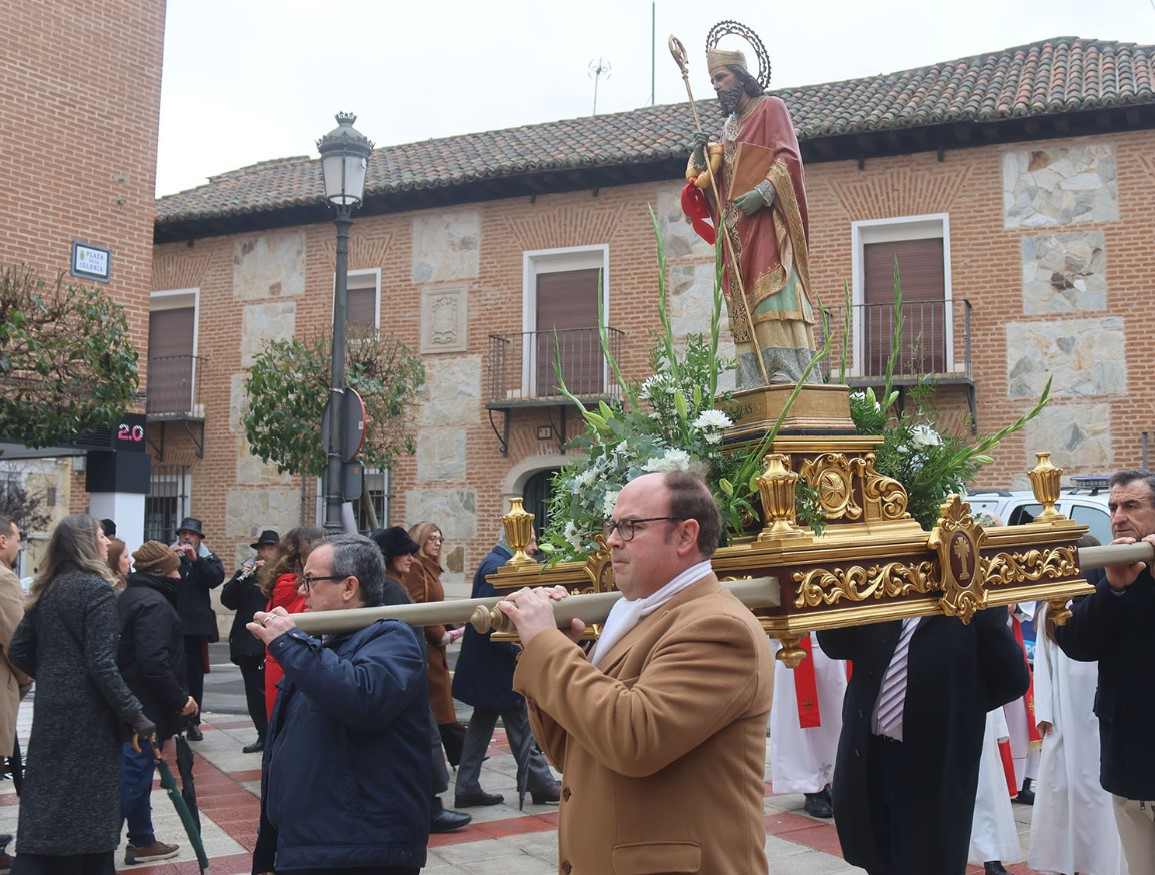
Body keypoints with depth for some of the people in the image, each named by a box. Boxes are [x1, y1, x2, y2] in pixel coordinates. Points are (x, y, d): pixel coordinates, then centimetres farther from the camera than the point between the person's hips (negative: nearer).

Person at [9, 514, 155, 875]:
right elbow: (101, 665, -20)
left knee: (47, 811, 12)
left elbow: (18, 651, 12)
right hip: (87, 717, -7)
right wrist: (137, 716, -17)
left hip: (52, 711, 7)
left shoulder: (47, 590, 9)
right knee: (87, 817, 2)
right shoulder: (97, 589, -14)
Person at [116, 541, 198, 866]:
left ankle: (142, 841, 29)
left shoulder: (130, 596, 12)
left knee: (137, 776, 18)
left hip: (132, 704, 11)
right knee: (132, 778, -4)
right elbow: (153, 662, -28)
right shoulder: (154, 603, -20)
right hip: (147, 708, -11)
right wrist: (180, 699, -19)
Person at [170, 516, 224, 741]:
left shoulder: (208, 558, 9)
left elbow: (217, 578, -10)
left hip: (197, 625, 1)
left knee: (195, 674, 4)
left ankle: (193, 722, 11)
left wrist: (195, 559, -19)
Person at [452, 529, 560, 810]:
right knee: (520, 723, 0)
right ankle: (540, 783, 10)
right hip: (497, 663, -11)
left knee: (483, 722, 12)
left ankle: (468, 788, 16)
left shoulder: (496, 563, 15)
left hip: (488, 665, 11)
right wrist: (517, 650, -21)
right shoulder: (497, 566, -18)